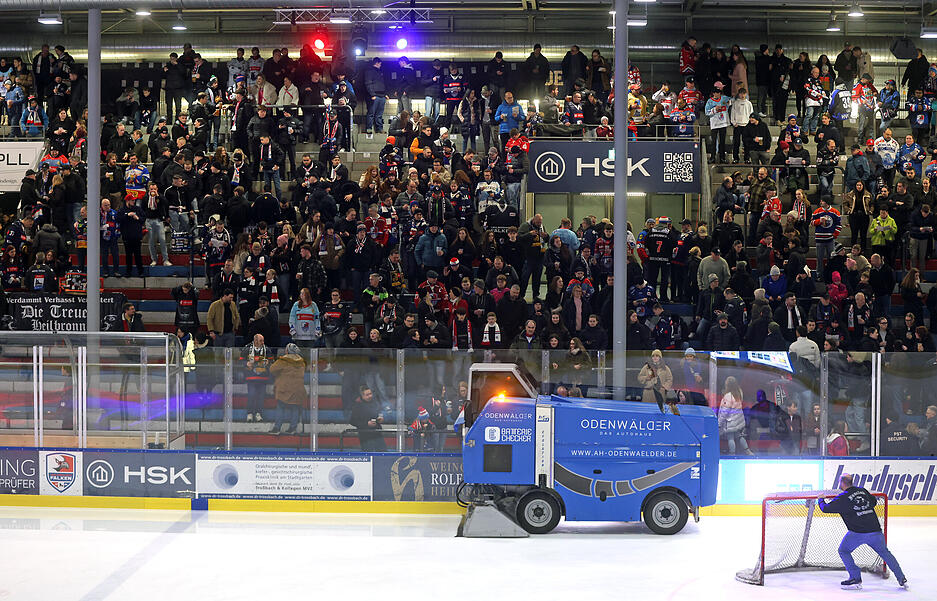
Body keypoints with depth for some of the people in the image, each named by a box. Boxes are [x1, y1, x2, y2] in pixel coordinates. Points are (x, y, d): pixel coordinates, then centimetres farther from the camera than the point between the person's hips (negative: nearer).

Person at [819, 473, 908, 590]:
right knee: (885, 552, 22)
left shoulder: (842, 498, -4)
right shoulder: (862, 490, 12)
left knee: (843, 551, 13)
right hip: (875, 530, 5)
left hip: (858, 532, -5)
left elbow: (826, 508, 3)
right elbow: (874, 501, 29)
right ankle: (902, 579, 21)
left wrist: (821, 500, 23)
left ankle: (856, 578, 7)